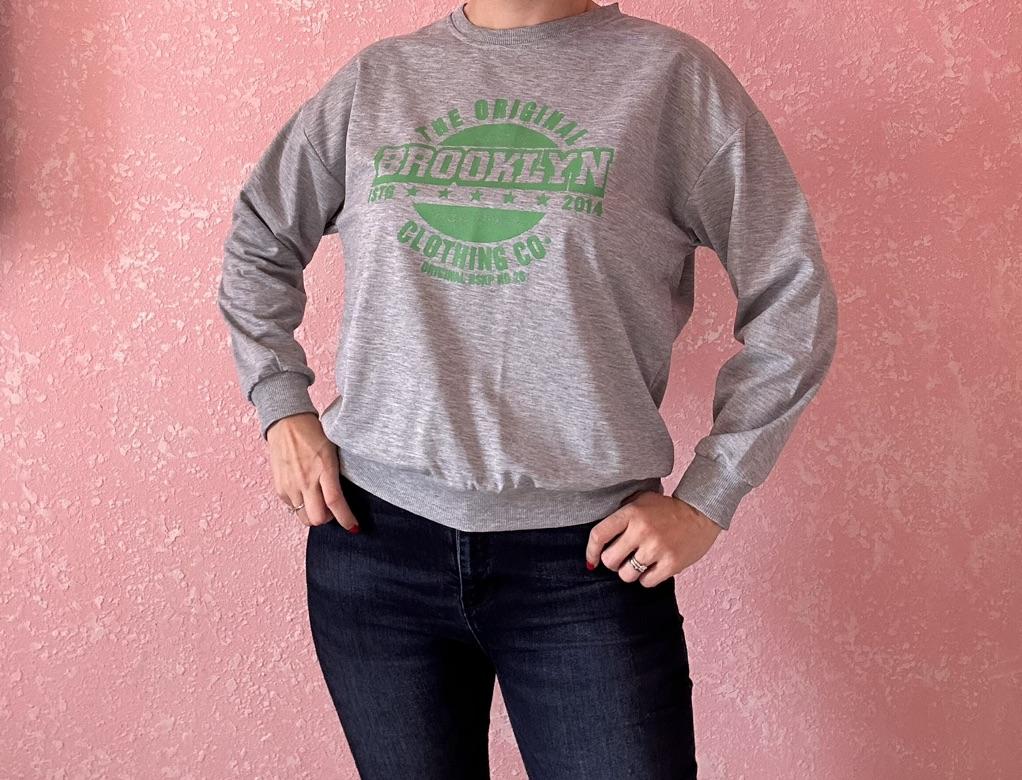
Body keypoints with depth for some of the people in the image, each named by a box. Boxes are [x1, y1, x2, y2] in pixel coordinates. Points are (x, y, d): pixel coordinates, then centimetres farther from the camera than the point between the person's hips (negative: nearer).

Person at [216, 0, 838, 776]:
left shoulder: (671, 74, -1)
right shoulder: (375, 79, 8)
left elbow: (793, 296, 1)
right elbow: (258, 242, 21)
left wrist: (706, 502, -3)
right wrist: (282, 406, 9)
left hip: (587, 556, -2)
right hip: (375, 540, 3)